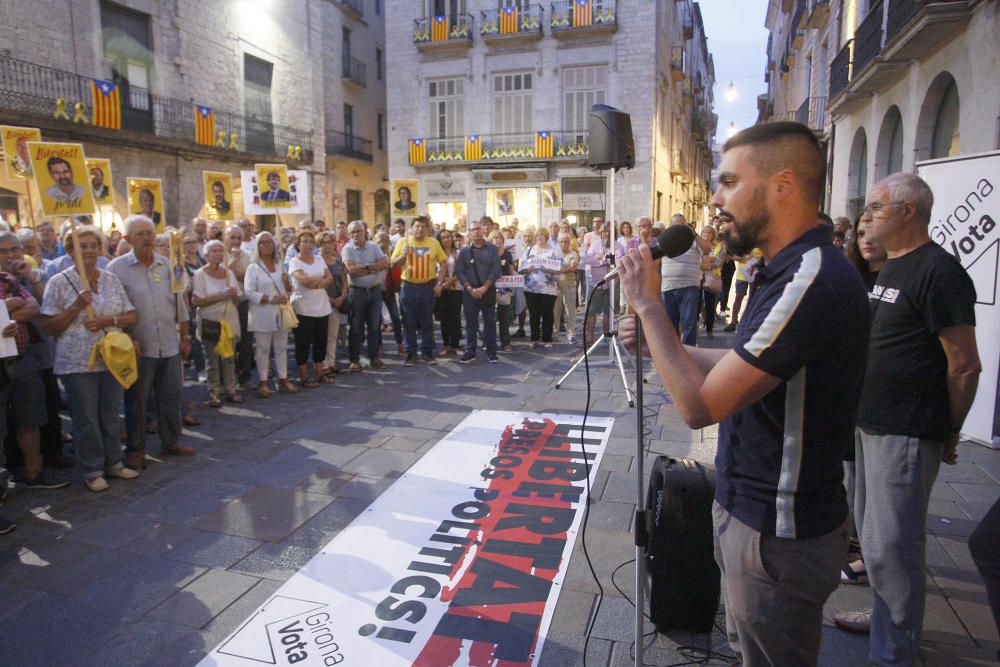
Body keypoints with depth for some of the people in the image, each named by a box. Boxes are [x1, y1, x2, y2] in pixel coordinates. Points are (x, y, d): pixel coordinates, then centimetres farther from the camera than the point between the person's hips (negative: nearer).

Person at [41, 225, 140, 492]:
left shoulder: (111, 279, 8)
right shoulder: (60, 282, -3)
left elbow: (132, 316, 5)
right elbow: (49, 327, -5)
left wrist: (108, 321, -13)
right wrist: (77, 307, -17)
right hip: (77, 363, -3)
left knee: (111, 415, 12)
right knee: (86, 418, 4)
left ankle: (113, 463, 25)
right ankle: (92, 470, 17)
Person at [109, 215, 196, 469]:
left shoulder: (167, 265, 7)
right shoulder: (117, 268, -5)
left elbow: (180, 305, 12)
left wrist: (185, 337, 11)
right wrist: (129, 339, -13)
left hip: (170, 345, 4)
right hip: (139, 347, -4)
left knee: (171, 396, 12)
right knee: (136, 401, 6)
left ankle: (171, 441, 27)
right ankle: (135, 449, 20)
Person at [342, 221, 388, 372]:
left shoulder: (374, 247, 5)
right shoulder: (347, 249, -4)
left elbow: (385, 263, -6)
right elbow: (351, 269, -18)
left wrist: (366, 266, -15)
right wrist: (374, 268, -13)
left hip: (375, 290, 3)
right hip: (357, 292, -3)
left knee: (374, 326, 9)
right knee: (356, 327, 3)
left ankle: (374, 357, 20)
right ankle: (354, 360, 12)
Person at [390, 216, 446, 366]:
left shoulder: (433, 243, 1)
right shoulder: (403, 242, 1)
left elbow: (443, 263, 4)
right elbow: (393, 263, 2)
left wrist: (439, 283, -4)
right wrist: (403, 255, -17)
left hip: (428, 286, 0)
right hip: (409, 286, 0)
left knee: (427, 322, 7)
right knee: (409, 322, 5)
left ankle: (427, 352, 18)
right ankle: (410, 353, 15)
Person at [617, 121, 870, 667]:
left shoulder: (810, 282, -28)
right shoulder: (802, 270, 6)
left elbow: (699, 405, -28)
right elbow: (740, 366, 13)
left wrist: (647, 303, -20)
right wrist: (657, 340, 4)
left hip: (777, 530, -9)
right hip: (755, 509, 9)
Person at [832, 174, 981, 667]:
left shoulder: (938, 271, -16)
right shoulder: (891, 267, 13)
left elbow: (965, 366, -16)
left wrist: (949, 432, -8)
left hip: (906, 435, -10)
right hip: (871, 424, 10)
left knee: (890, 546, -2)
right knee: (873, 533, 21)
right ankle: (886, 617, 39)